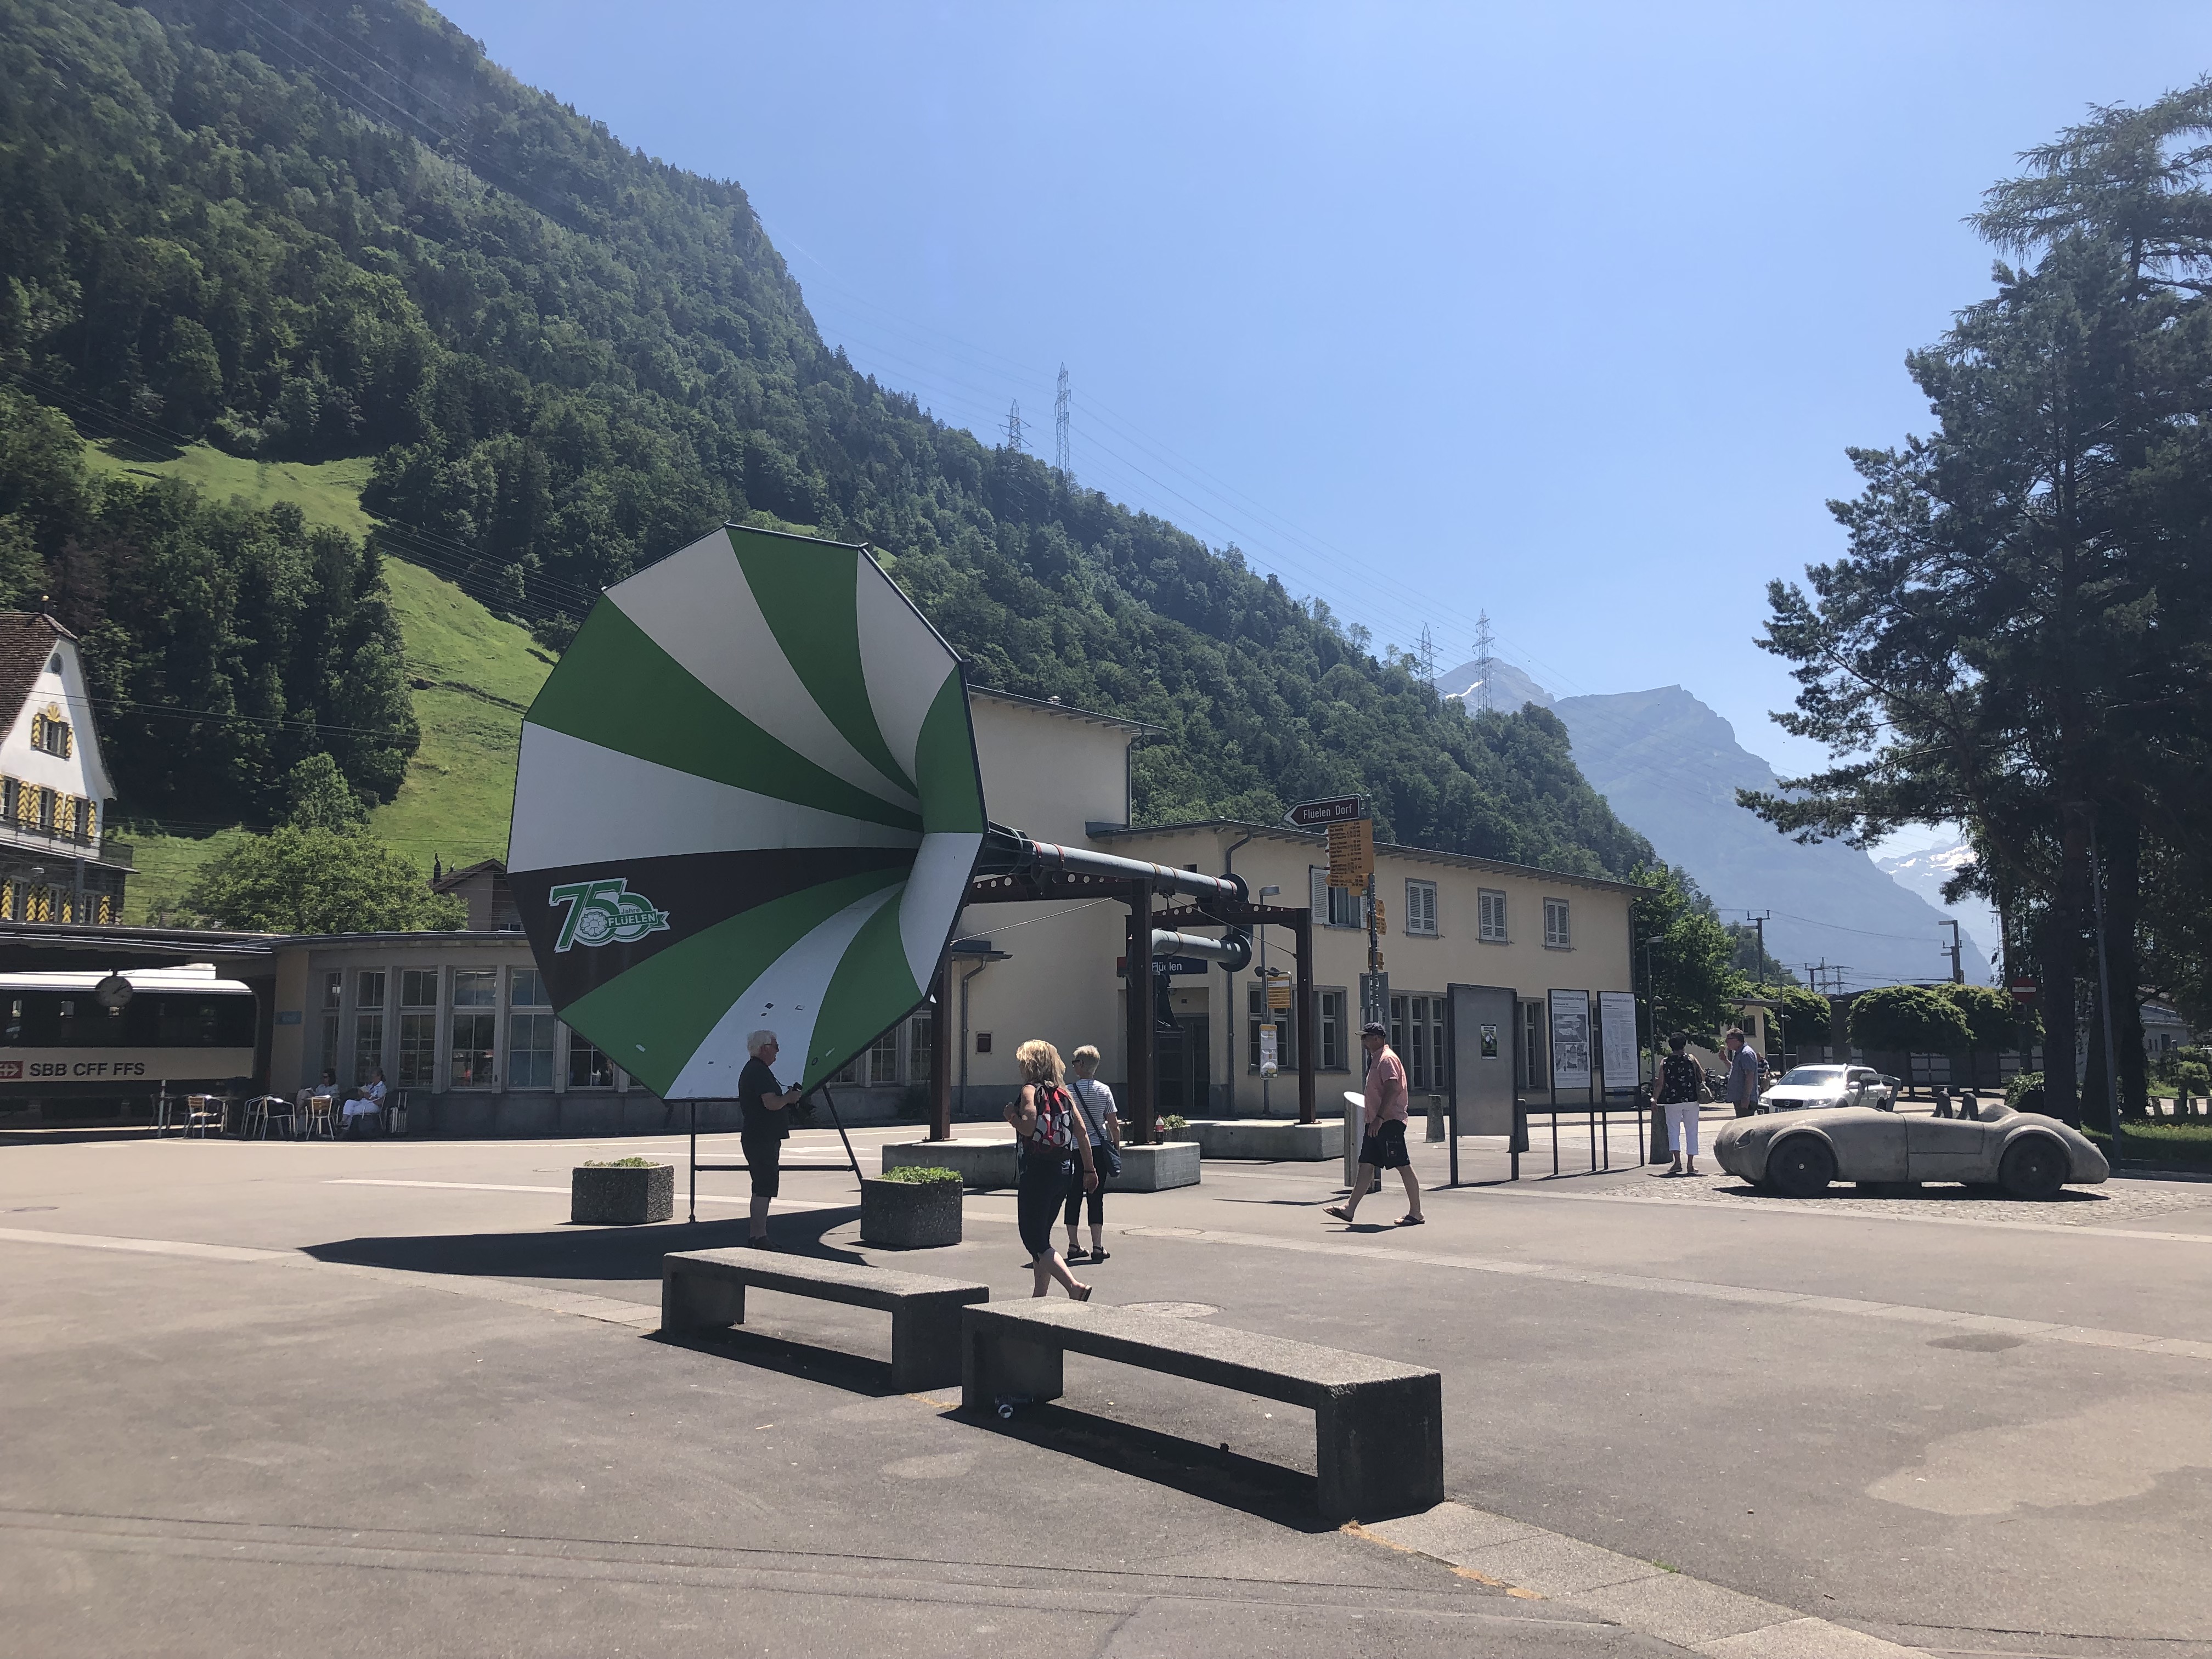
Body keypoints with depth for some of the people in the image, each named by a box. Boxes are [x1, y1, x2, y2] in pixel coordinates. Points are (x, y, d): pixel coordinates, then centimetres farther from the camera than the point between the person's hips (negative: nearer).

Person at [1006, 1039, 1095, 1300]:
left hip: (1037, 1172, -7)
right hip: (1064, 1171, 8)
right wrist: (1090, 1169, 14)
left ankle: (1075, 1286, -20)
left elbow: (1028, 1127, -24)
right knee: (1042, 1235, 19)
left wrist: (1011, 1116, -4)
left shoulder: (1030, 1090, -10)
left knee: (1034, 1239, -3)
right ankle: (1040, 1295, 22)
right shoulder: (1064, 1094, 10)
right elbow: (1082, 1133, 8)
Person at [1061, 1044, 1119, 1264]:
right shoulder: (1104, 1091, -2)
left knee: (1073, 1197, 8)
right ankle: (1097, 1247, 0)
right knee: (1096, 1198, 3)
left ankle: (1073, 1245, 10)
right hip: (1098, 1149, 0)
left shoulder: (1068, 1090, -6)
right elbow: (1114, 1125, -1)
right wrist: (1116, 1147, 12)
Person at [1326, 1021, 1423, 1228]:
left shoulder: (1388, 1059, -13)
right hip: (1377, 1123, 11)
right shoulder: (1376, 1059, 19)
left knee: (1404, 1167, -4)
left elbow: (1392, 1090, -23)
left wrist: (1380, 1117, -26)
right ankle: (1349, 1210, 10)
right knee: (1366, 1165, 9)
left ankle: (1415, 1213, 1)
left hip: (1389, 1122, -11)